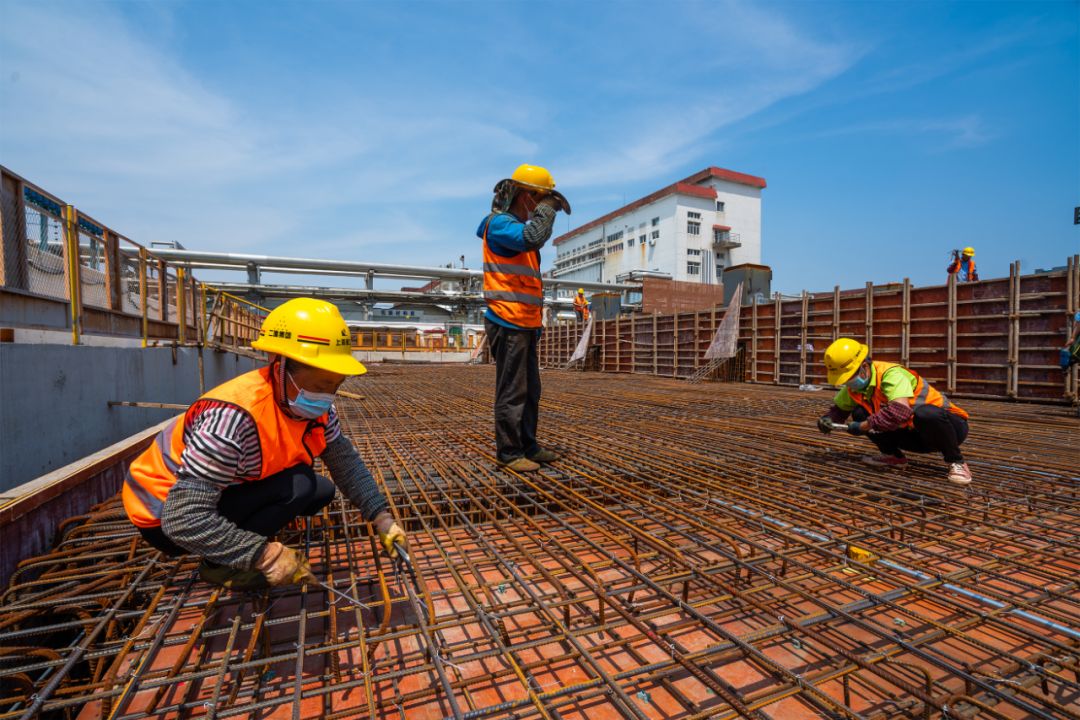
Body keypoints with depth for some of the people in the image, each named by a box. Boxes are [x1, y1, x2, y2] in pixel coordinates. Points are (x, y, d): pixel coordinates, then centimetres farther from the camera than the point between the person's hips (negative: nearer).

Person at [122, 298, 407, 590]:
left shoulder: (314, 406, -12)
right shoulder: (235, 418, -36)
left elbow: (346, 461, -6)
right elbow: (185, 520, -35)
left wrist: (381, 516, -13)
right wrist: (265, 554, -35)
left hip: (228, 489, 8)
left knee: (321, 491, -3)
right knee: (299, 485, -27)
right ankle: (219, 564, -5)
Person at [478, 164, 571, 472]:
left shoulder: (517, 225, 21)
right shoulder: (499, 223, -9)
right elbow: (532, 238, -29)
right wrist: (548, 206, -16)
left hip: (525, 324, 10)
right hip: (508, 323, -10)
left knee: (530, 390, 14)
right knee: (512, 392, -4)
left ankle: (528, 446, 24)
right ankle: (509, 452, 8)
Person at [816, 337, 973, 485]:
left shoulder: (890, 374, -29)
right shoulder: (853, 387, -4)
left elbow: (900, 411, -43)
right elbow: (838, 409, 8)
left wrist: (863, 427, -33)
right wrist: (827, 419, -15)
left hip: (949, 425, -6)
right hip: (913, 432, 6)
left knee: (925, 414, -40)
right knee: (860, 414, -12)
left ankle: (956, 462, -14)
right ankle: (894, 456, 8)